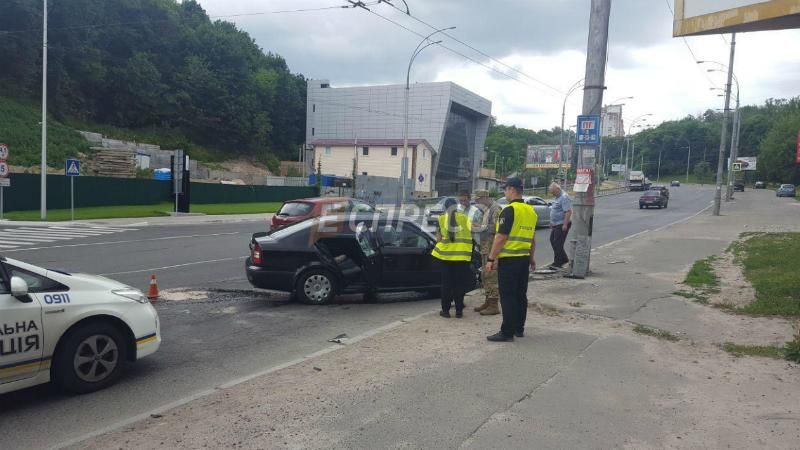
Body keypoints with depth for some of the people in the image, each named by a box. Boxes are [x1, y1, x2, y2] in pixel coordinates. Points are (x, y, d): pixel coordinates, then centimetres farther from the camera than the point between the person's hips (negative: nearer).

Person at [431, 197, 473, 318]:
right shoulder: (464, 217, 0)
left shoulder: (442, 219, -2)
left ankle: (445, 310, 10)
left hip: (446, 255, 0)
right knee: (460, 283, 7)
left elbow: (438, 238, -2)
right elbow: (469, 235, 4)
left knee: (447, 283, 8)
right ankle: (459, 310, 9)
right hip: (462, 256, 0)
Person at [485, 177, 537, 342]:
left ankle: (507, 332, -1)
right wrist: (531, 257, 26)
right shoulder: (531, 211, 11)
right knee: (520, 295, 14)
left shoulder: (509, 210, -15)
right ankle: (519, 328, 22)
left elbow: (501, 238, -19)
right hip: (524, 259, 8)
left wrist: (491, 259, -15)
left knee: (507, 296, -4)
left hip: (509, 259, -8)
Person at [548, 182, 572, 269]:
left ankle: (557, 263, 0)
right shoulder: (558, 197, 14)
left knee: (558, 243, -7)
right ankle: (564, 259, 24)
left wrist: (565, 224, -27)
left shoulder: (564, 197, -18)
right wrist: (552, 223, 24)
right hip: (556, 224, 11)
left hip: (562, 225, -11)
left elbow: (568, 211, -25)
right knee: (552, 240, 15)